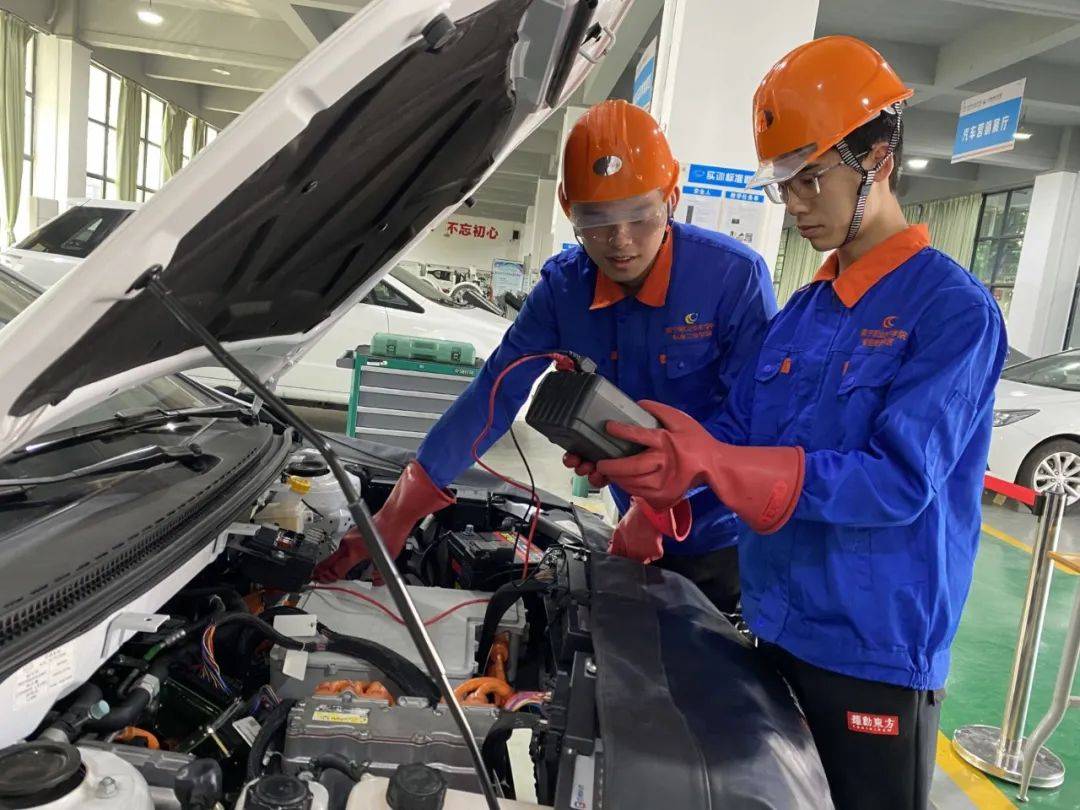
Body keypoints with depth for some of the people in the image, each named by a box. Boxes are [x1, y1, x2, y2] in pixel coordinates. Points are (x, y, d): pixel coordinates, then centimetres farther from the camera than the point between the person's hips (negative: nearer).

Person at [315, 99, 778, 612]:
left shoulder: (736, 276, -20)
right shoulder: (564, 286, -8)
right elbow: (494, 395, -10)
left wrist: (658, 505, -24)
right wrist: (398, 515, -15)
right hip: (644, 536, 4)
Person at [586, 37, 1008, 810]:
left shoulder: (953, 308, -16)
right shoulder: (802, 311, 7)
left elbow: (902, 481, -25)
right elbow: (735, 429, 6)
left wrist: (713, 466, -34)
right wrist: (642, 447, -15)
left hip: (875, 654, -7)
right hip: (776, 632, 7)